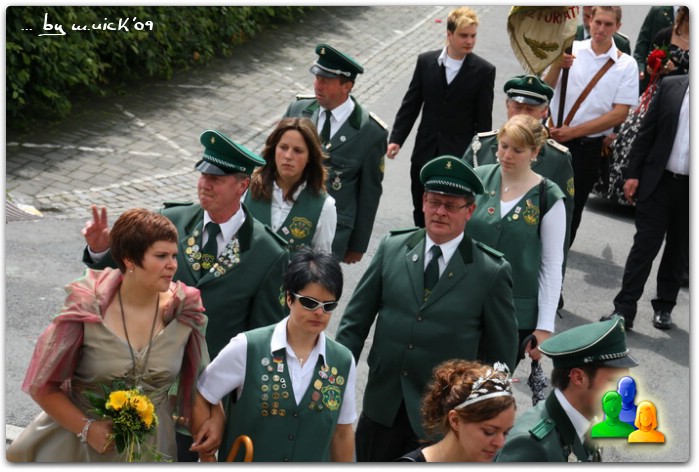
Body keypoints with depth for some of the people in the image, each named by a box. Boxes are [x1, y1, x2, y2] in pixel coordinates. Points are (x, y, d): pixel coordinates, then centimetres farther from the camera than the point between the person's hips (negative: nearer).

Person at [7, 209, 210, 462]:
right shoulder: (87, 310, -15)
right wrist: (87, 428, -16)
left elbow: (198, 381, 1)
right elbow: (42, 387, -8)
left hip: (152, 449, 2)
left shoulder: (183, 310, -9)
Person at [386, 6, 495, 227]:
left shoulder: (484, 71, -7)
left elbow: (484, 119, -3)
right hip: (425, 151, 3)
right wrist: (396, 139, -3)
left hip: (460, 155, -3)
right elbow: (410, 104, 5)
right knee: (421, 212, 15)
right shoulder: (426, 61, 0)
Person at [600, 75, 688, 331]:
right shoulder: (670, 86, 1)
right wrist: (633, 173, -1)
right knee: (644, 245, 0)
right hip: (658, 180, 0)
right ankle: (624, 309, 3)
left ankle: (664, 307, 25)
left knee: (679, 249, 12)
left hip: (690, 188, 0)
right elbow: (646, 131, 3)